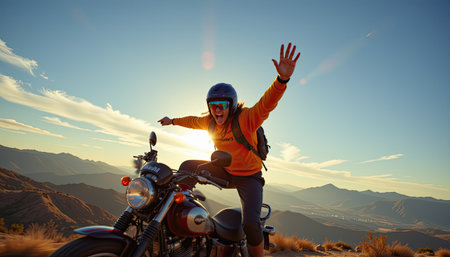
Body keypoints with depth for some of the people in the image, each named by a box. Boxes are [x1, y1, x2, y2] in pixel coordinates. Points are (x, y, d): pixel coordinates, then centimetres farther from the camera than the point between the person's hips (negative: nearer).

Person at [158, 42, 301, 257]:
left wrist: (282, 78, -58)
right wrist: (173, 121, 33)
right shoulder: (210, 122, -3)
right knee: (187, 167, 0)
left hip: (249, 177, -6)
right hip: (225, 171, 6)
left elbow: (267, 103, -40)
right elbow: (194, 121, 18)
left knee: (250, 223, -24)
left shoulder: (245, 118, -23)